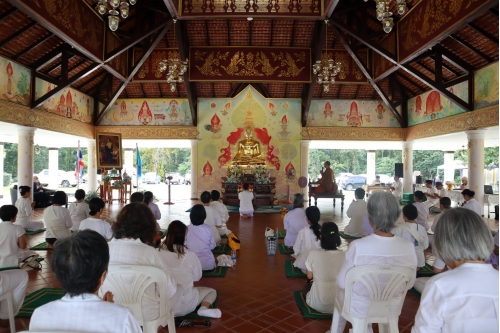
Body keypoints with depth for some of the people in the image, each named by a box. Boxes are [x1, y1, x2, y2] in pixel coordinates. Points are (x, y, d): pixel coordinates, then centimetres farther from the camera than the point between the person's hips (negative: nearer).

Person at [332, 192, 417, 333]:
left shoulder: (357, 246, -29)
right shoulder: (409, 248, -19)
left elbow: (342, 282, -15)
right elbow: (409, 284, -2)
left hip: (359, 309, -3)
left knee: (341, 293, 32)